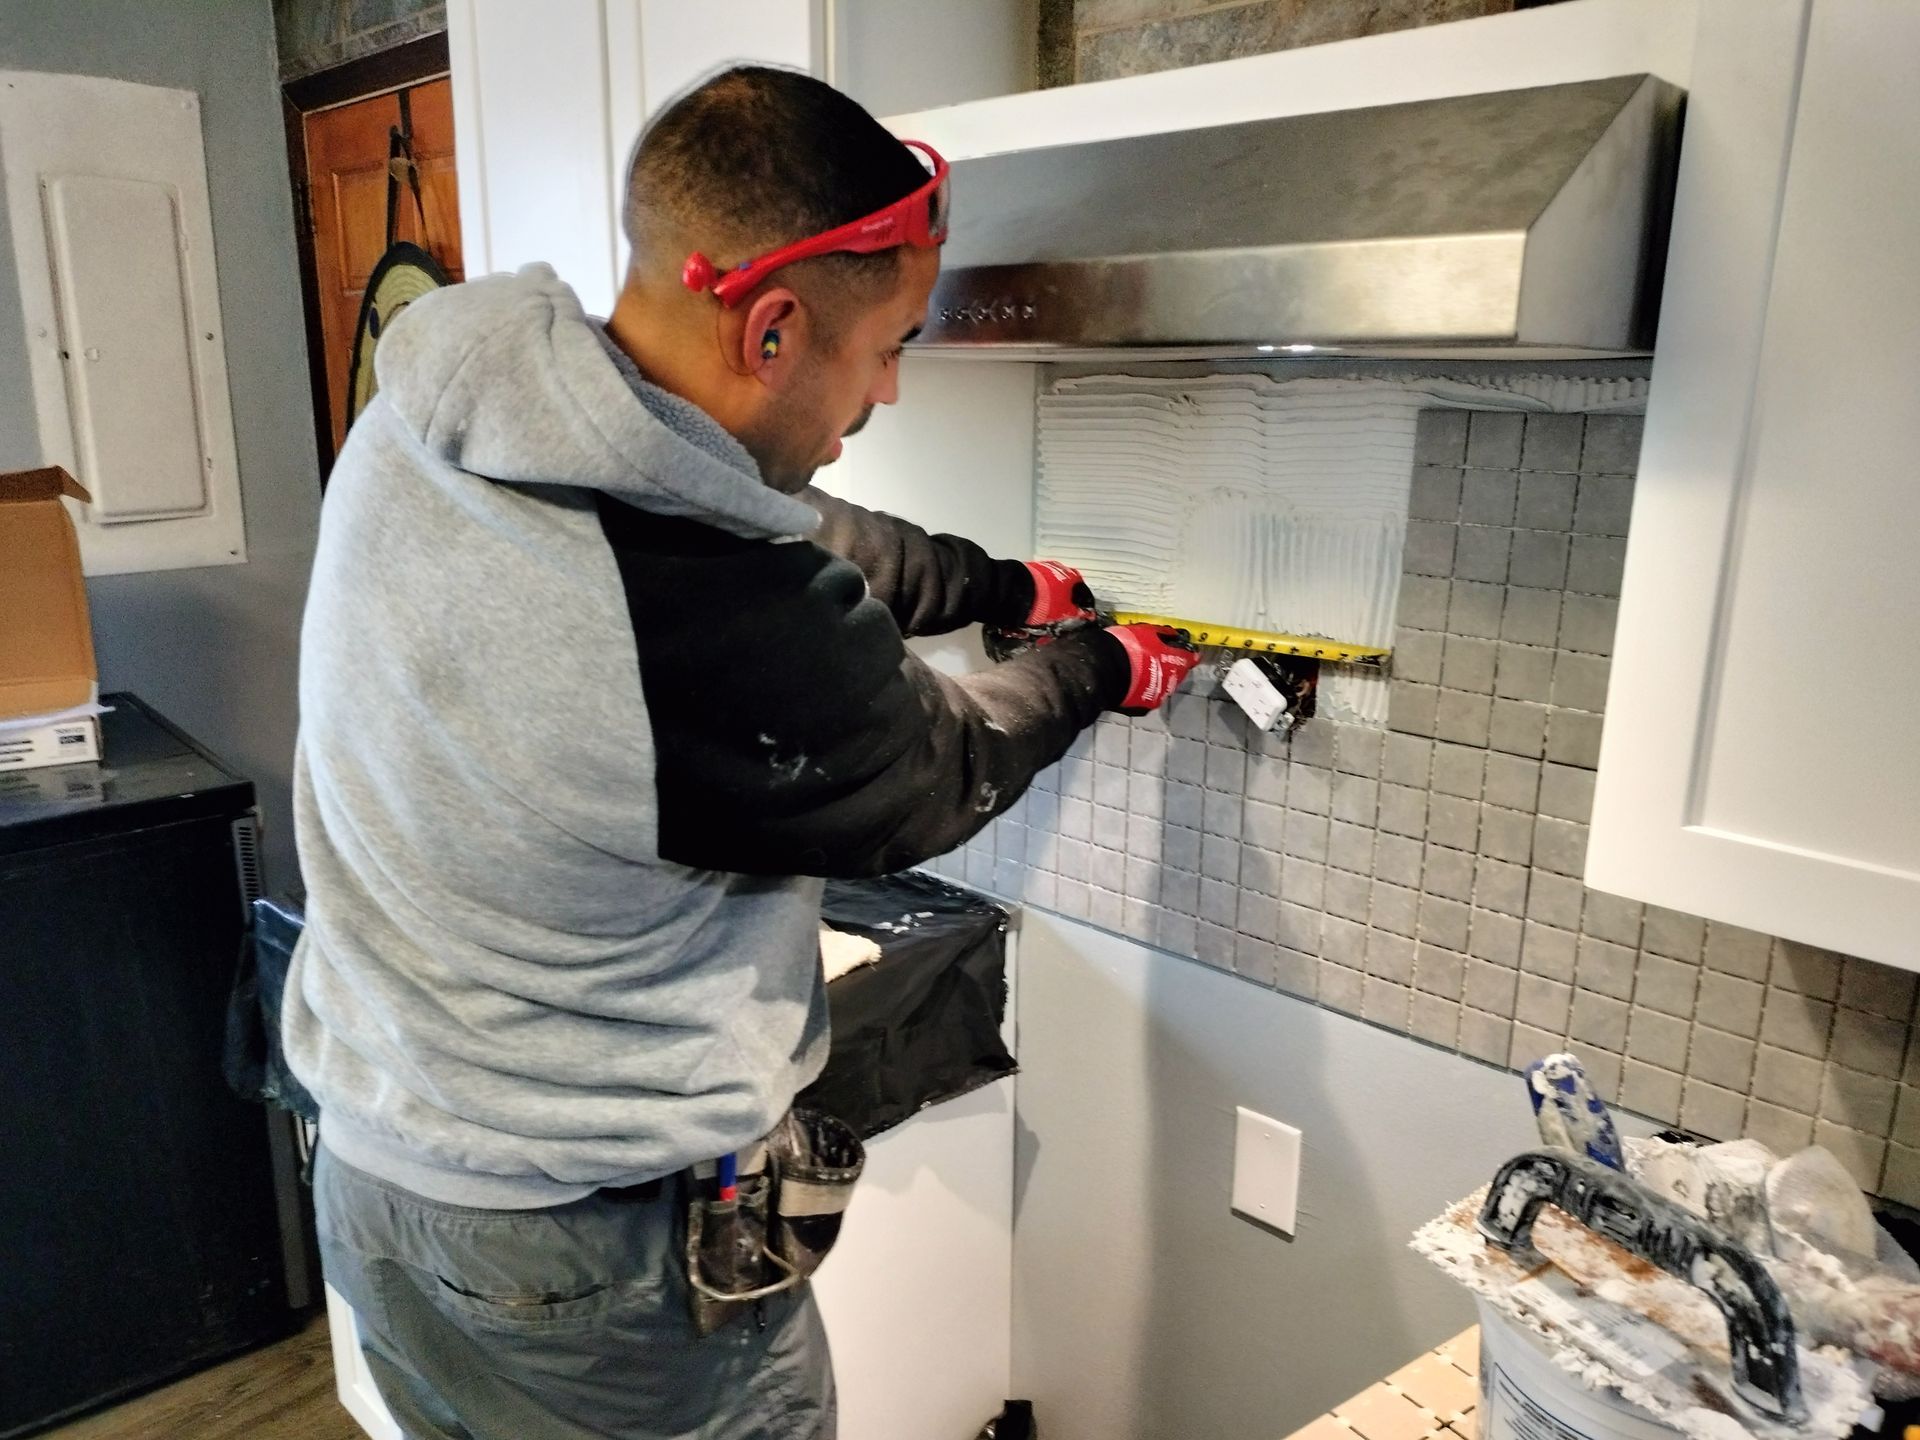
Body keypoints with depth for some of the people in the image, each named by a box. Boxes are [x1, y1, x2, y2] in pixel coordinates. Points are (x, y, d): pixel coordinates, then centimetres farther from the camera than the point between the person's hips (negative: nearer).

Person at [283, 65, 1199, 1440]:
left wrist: (1009, 584, 13)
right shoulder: (745, 637, -35)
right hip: (592, 1259, -6)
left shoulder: (428, 411, -12)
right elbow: (927, 782, -12)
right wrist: (1096, 670, 7)